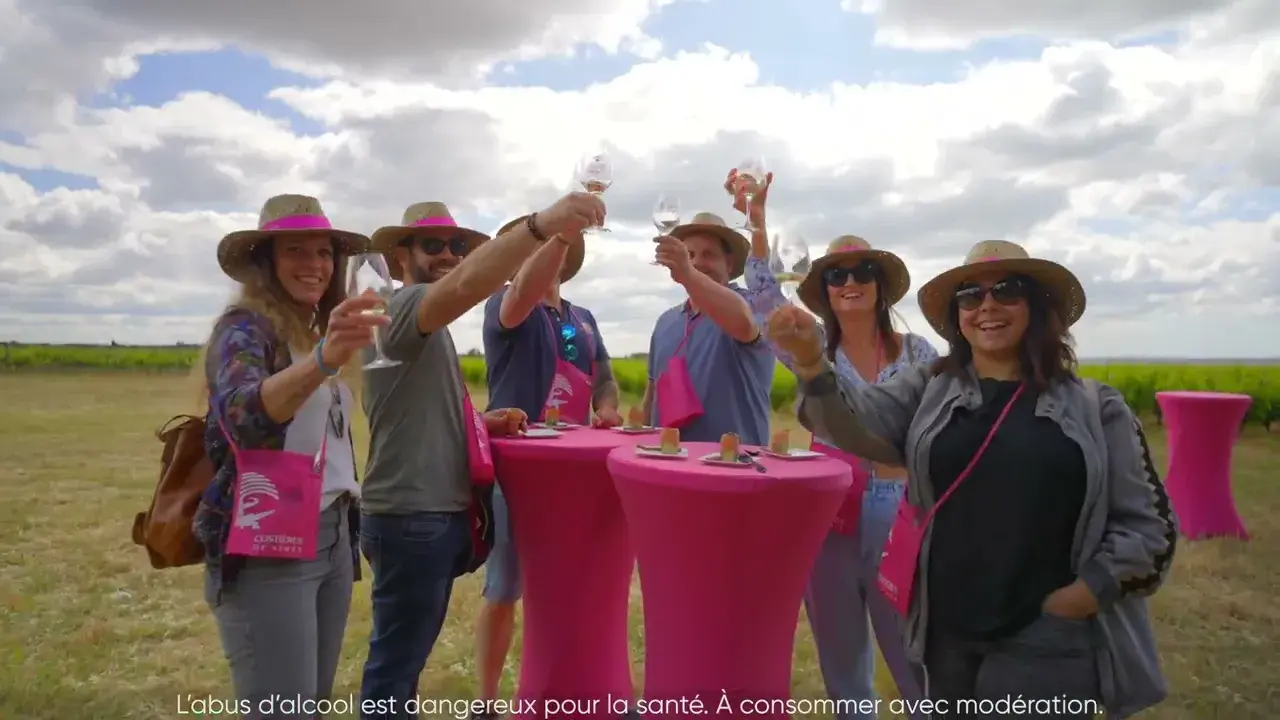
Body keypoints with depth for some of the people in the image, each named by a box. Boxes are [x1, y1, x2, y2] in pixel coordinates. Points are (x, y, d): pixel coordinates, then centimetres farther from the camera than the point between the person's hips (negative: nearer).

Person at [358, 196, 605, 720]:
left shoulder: (428, 325, 18)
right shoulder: (405, 305, -14)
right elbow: (464, 288, -38)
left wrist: (482, 422, 6)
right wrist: (542, 224, -51)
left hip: (435, 513, 10)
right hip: (410, 518, -10)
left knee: (406, 654, 22)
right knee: (396, 660, 2)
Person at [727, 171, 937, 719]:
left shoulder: (918, 353, 3)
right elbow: (765, 304, -14)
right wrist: (758, 225, -25)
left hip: (899, 519, -1)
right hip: (828, 518, 1)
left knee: (918, 662, 6)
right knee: (840, 662, 15)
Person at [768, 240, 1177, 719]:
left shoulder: (1094, 409, 0)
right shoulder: (927, 391, 4)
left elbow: (1147, 522, 2)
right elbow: (855, 424, -13)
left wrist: (1085, 593, -7)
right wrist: (812, 362, -30)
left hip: (1049, 647, -2)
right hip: (949, 640, 2)